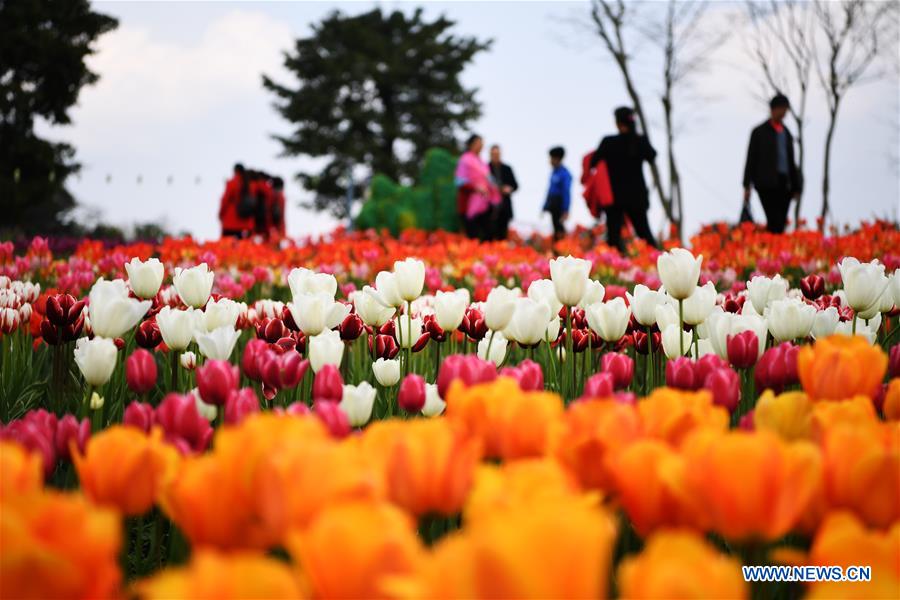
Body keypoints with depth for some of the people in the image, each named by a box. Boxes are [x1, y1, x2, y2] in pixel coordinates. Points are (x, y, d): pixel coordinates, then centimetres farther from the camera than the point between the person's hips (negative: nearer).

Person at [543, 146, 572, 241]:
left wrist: (565, 211, -21)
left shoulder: (564, 173, -14)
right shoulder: (554, 172, 11)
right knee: (555, 227, 9)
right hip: (552, 204, 8)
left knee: (559, 228, -10)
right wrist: (545, 207, 17)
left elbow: (566, 193, -17)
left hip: (559, 205, -8)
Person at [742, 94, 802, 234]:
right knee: (775, 222, -16)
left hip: (784, 184, 5)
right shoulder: (760, 132, 4)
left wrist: (796, 186, 16)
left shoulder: (787, 134, 18)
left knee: (781, 223, 1)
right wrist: (747, 186, -4)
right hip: (766, 184, -5)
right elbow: (751, 160, 1)